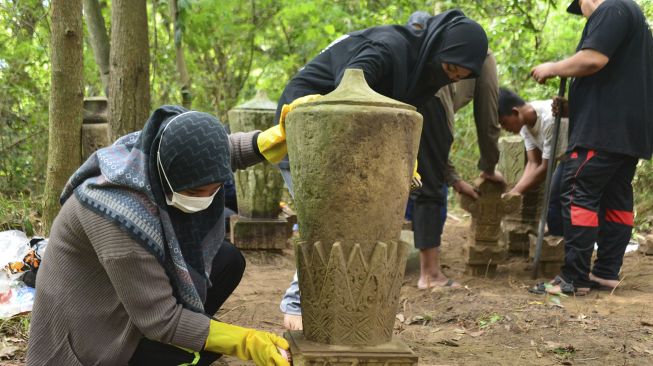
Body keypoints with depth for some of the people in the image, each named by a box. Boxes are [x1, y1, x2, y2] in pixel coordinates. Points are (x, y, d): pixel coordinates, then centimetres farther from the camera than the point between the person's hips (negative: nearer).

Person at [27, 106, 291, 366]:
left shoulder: (163, 155, -16)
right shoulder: (121, 214, -38)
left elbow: (224, 151, 7)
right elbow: (159, 319, -31)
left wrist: (275, 138, -14)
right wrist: (245, 342, -33)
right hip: (92, 325, -8)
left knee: (228, 261, -1)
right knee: (206, 344, -18)